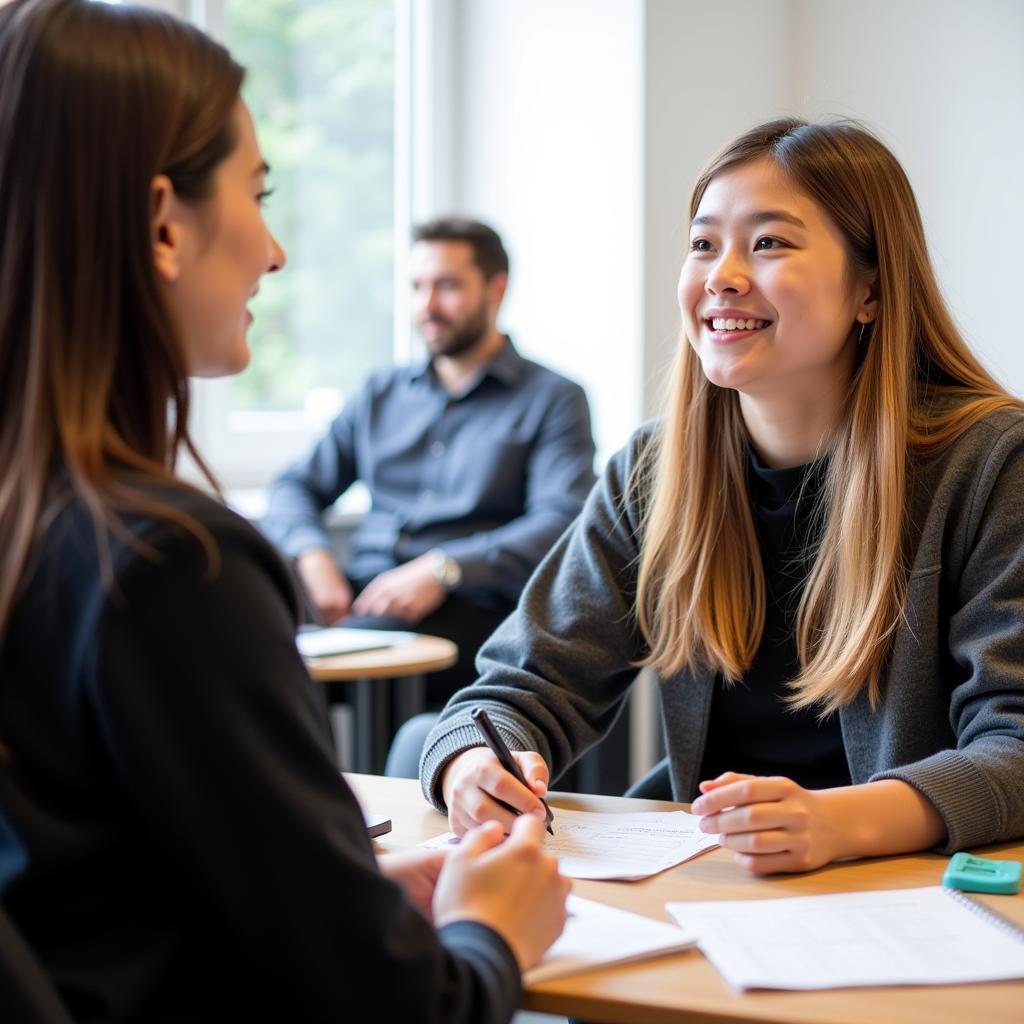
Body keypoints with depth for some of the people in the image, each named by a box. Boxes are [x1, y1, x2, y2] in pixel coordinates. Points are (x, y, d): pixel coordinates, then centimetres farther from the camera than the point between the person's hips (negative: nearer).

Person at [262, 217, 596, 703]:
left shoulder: (553, 399, 9)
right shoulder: (381, 393, 25)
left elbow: (563, 522, -7)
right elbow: (295, 486, 22)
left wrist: (442, 570, -21)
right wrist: (312, 555, -2)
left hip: (470, 608, -4)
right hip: (362, 597, 4)